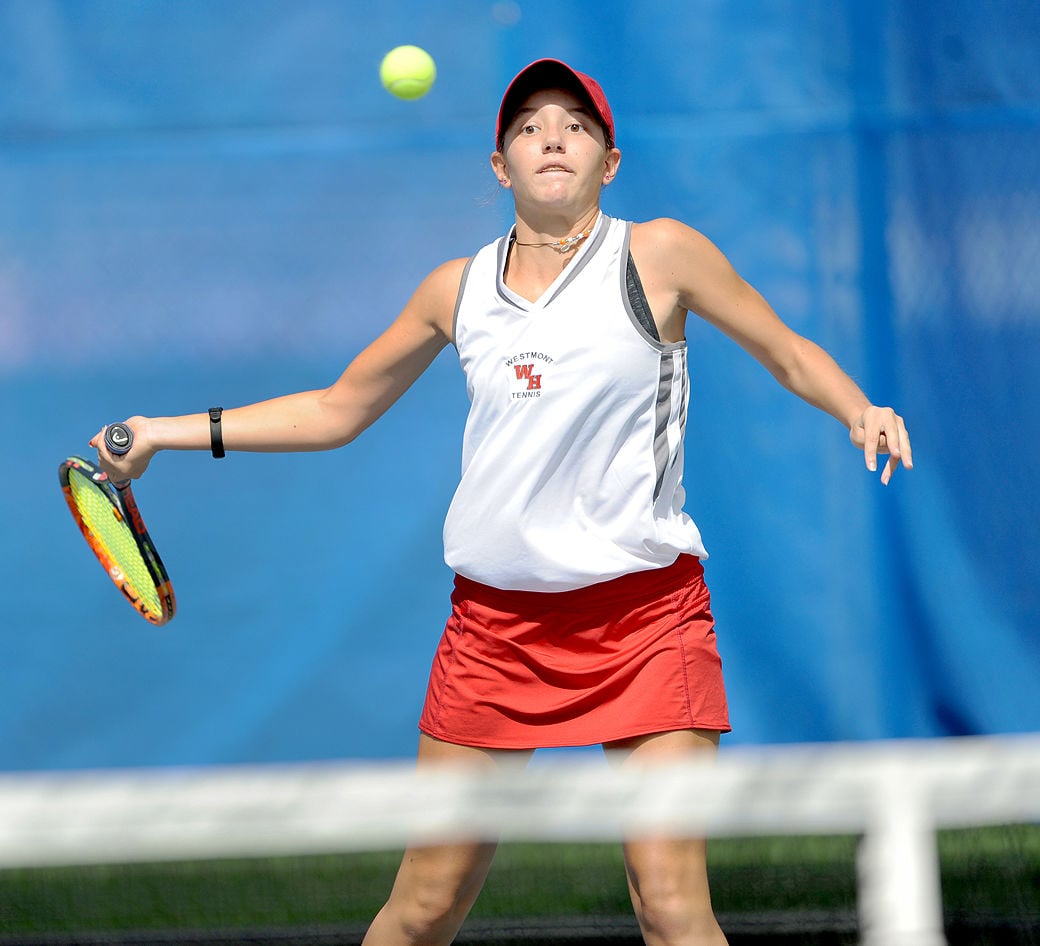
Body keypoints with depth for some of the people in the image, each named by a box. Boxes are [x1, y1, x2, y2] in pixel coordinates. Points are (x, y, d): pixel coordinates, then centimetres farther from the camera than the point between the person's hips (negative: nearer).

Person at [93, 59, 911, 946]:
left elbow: (791, 354, 7)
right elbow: (337, 410, 21)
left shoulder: (660, 255, -1)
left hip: (646, 615, -3)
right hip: (496, 620, 3)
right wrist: (171, 432, 16)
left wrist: (860, 410, -14)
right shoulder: (457, 290, 9)